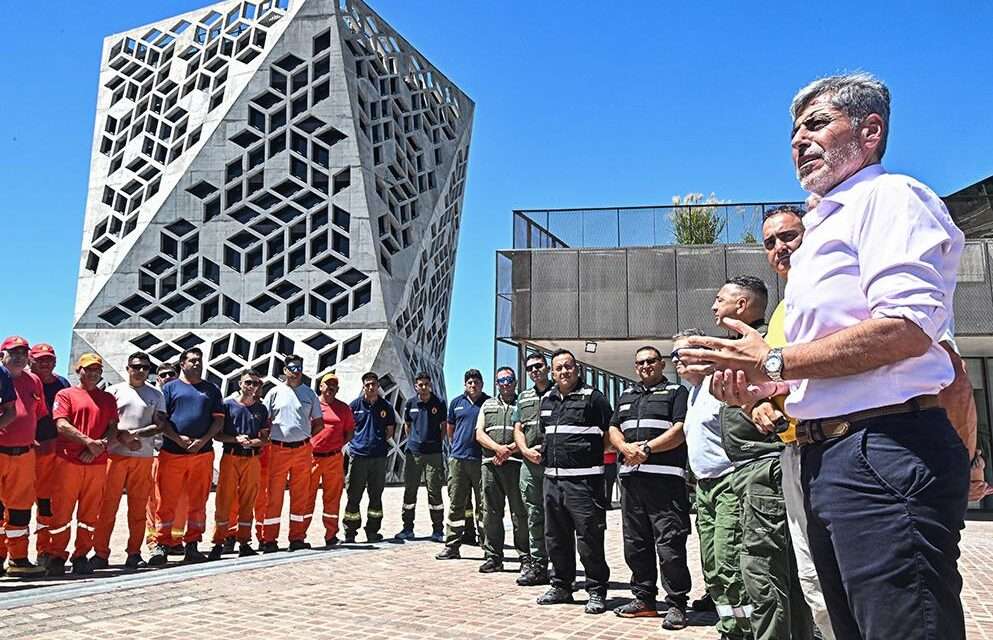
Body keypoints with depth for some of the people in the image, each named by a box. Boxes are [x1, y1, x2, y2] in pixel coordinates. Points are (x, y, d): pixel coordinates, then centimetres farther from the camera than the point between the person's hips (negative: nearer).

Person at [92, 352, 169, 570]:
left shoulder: (156, 394, 12)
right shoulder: (114, 391, 9)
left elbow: (160, 425, 4)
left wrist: (135, 434, -11)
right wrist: (122, 439, -12)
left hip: (144, 456, 2)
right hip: (115, 453, -1)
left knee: (138, 507, 3)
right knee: (108, 505, -2)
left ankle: (134, 553, 11)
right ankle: (100, 553, 4)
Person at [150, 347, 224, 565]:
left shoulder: (211, 389, 15)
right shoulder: (170, 388, 10)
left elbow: (219, 420, 9)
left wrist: (203, 440, -6)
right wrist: (177, 438, -12)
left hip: (203, 453, 2)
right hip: (172, 452, -2)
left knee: (198, 502, 5)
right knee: (167, 501, -2)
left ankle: (191, 545, 14)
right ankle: (162, 545, 5)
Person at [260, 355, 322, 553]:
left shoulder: (310, 394, 11)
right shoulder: (275, 392, 6)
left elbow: (318, 423, 15)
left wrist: (305, 436, 5)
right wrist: (268, 438, -3)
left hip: (303, 449, 2)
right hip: (278, 449, -2)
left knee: (301, 494, 5)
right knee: (274, 494, -1)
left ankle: (297, 537, 12)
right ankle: (269, 539, 5)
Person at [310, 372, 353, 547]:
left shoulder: (343, 408, 10)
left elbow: (350, 431, 15)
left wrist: (340, 444, 2)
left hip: (334, 458, 2)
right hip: (311, 456, -2)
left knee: (332, 497, 5)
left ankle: (331, 535, 13)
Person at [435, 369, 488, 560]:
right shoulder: (456, 403, 13)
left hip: (481, 459, -3)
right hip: (457, 458, 3)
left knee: (484, 505, 1)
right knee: (456, 504, 4)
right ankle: (452, 546, 9)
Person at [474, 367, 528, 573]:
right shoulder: (488, 405, 19)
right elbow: (479, 434, 9)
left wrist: (510, 449, -13)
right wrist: (498, 448, -8)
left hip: (516, 463, -3)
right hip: (490, 464, 3)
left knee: (520, 512, -3)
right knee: (491, 512, 5)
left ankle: (525, 556, 4)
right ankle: (493, 556, 13)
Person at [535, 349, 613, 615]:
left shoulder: (592, 397, -4)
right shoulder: (547, 400, 16)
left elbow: (610, 434, -4)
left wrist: (592, 451, -12)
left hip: (583, 479, -7)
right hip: (552, 478, 7)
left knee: (589, 538, -4)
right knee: (556, 537, 14)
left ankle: (596, 591, 8)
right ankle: (561, 586, 27)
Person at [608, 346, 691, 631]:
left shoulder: (676, 392, 6)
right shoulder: (627, 395, 24)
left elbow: (680, 430, -7)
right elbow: (613, 430, 17)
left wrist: (647, 448, -14)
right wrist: (626, 448, -4)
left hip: (665, 477, -6)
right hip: (631, 476, 6)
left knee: (669, 544, -7)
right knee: (635, 543, 10)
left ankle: (676, 604, 1)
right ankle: (644, 598, 21)